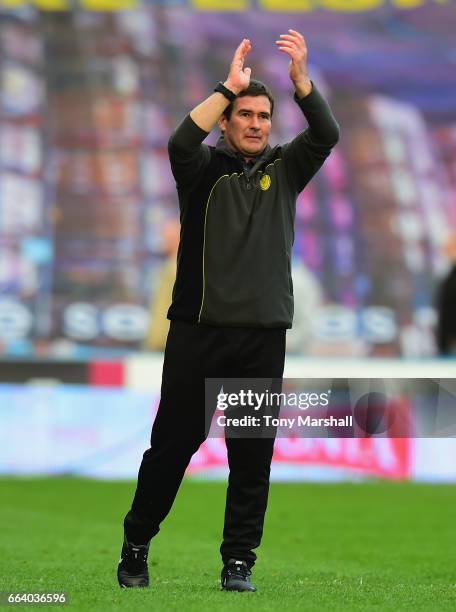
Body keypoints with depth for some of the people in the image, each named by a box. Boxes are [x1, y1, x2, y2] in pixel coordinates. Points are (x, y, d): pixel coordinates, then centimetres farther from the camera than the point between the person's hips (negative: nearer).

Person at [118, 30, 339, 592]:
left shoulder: (283, 170, 12)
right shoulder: (204, 169, 5)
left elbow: (326, 135, -4)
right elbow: (180, 143, -18)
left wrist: (300, 78, -18)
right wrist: (229, 86, -23)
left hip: (263, 335, 2)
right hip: (199, 330, -2)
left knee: (253, 456, 1)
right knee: (173, 442, 2)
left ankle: (238, 562, 7)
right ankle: (135, 546, 16)